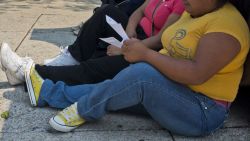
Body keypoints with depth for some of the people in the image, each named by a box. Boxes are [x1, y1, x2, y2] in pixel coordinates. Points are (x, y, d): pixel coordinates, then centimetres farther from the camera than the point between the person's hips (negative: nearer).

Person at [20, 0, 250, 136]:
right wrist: (141, 50, -5)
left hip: (201, 112, -9)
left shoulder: (226, 24, -20)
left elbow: (197, 74, -29)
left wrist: (146, 54, -26)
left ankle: (82, 111, -10)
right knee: (111, 89, 2)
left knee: (142, 74, -31)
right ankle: (48, 92, 17)